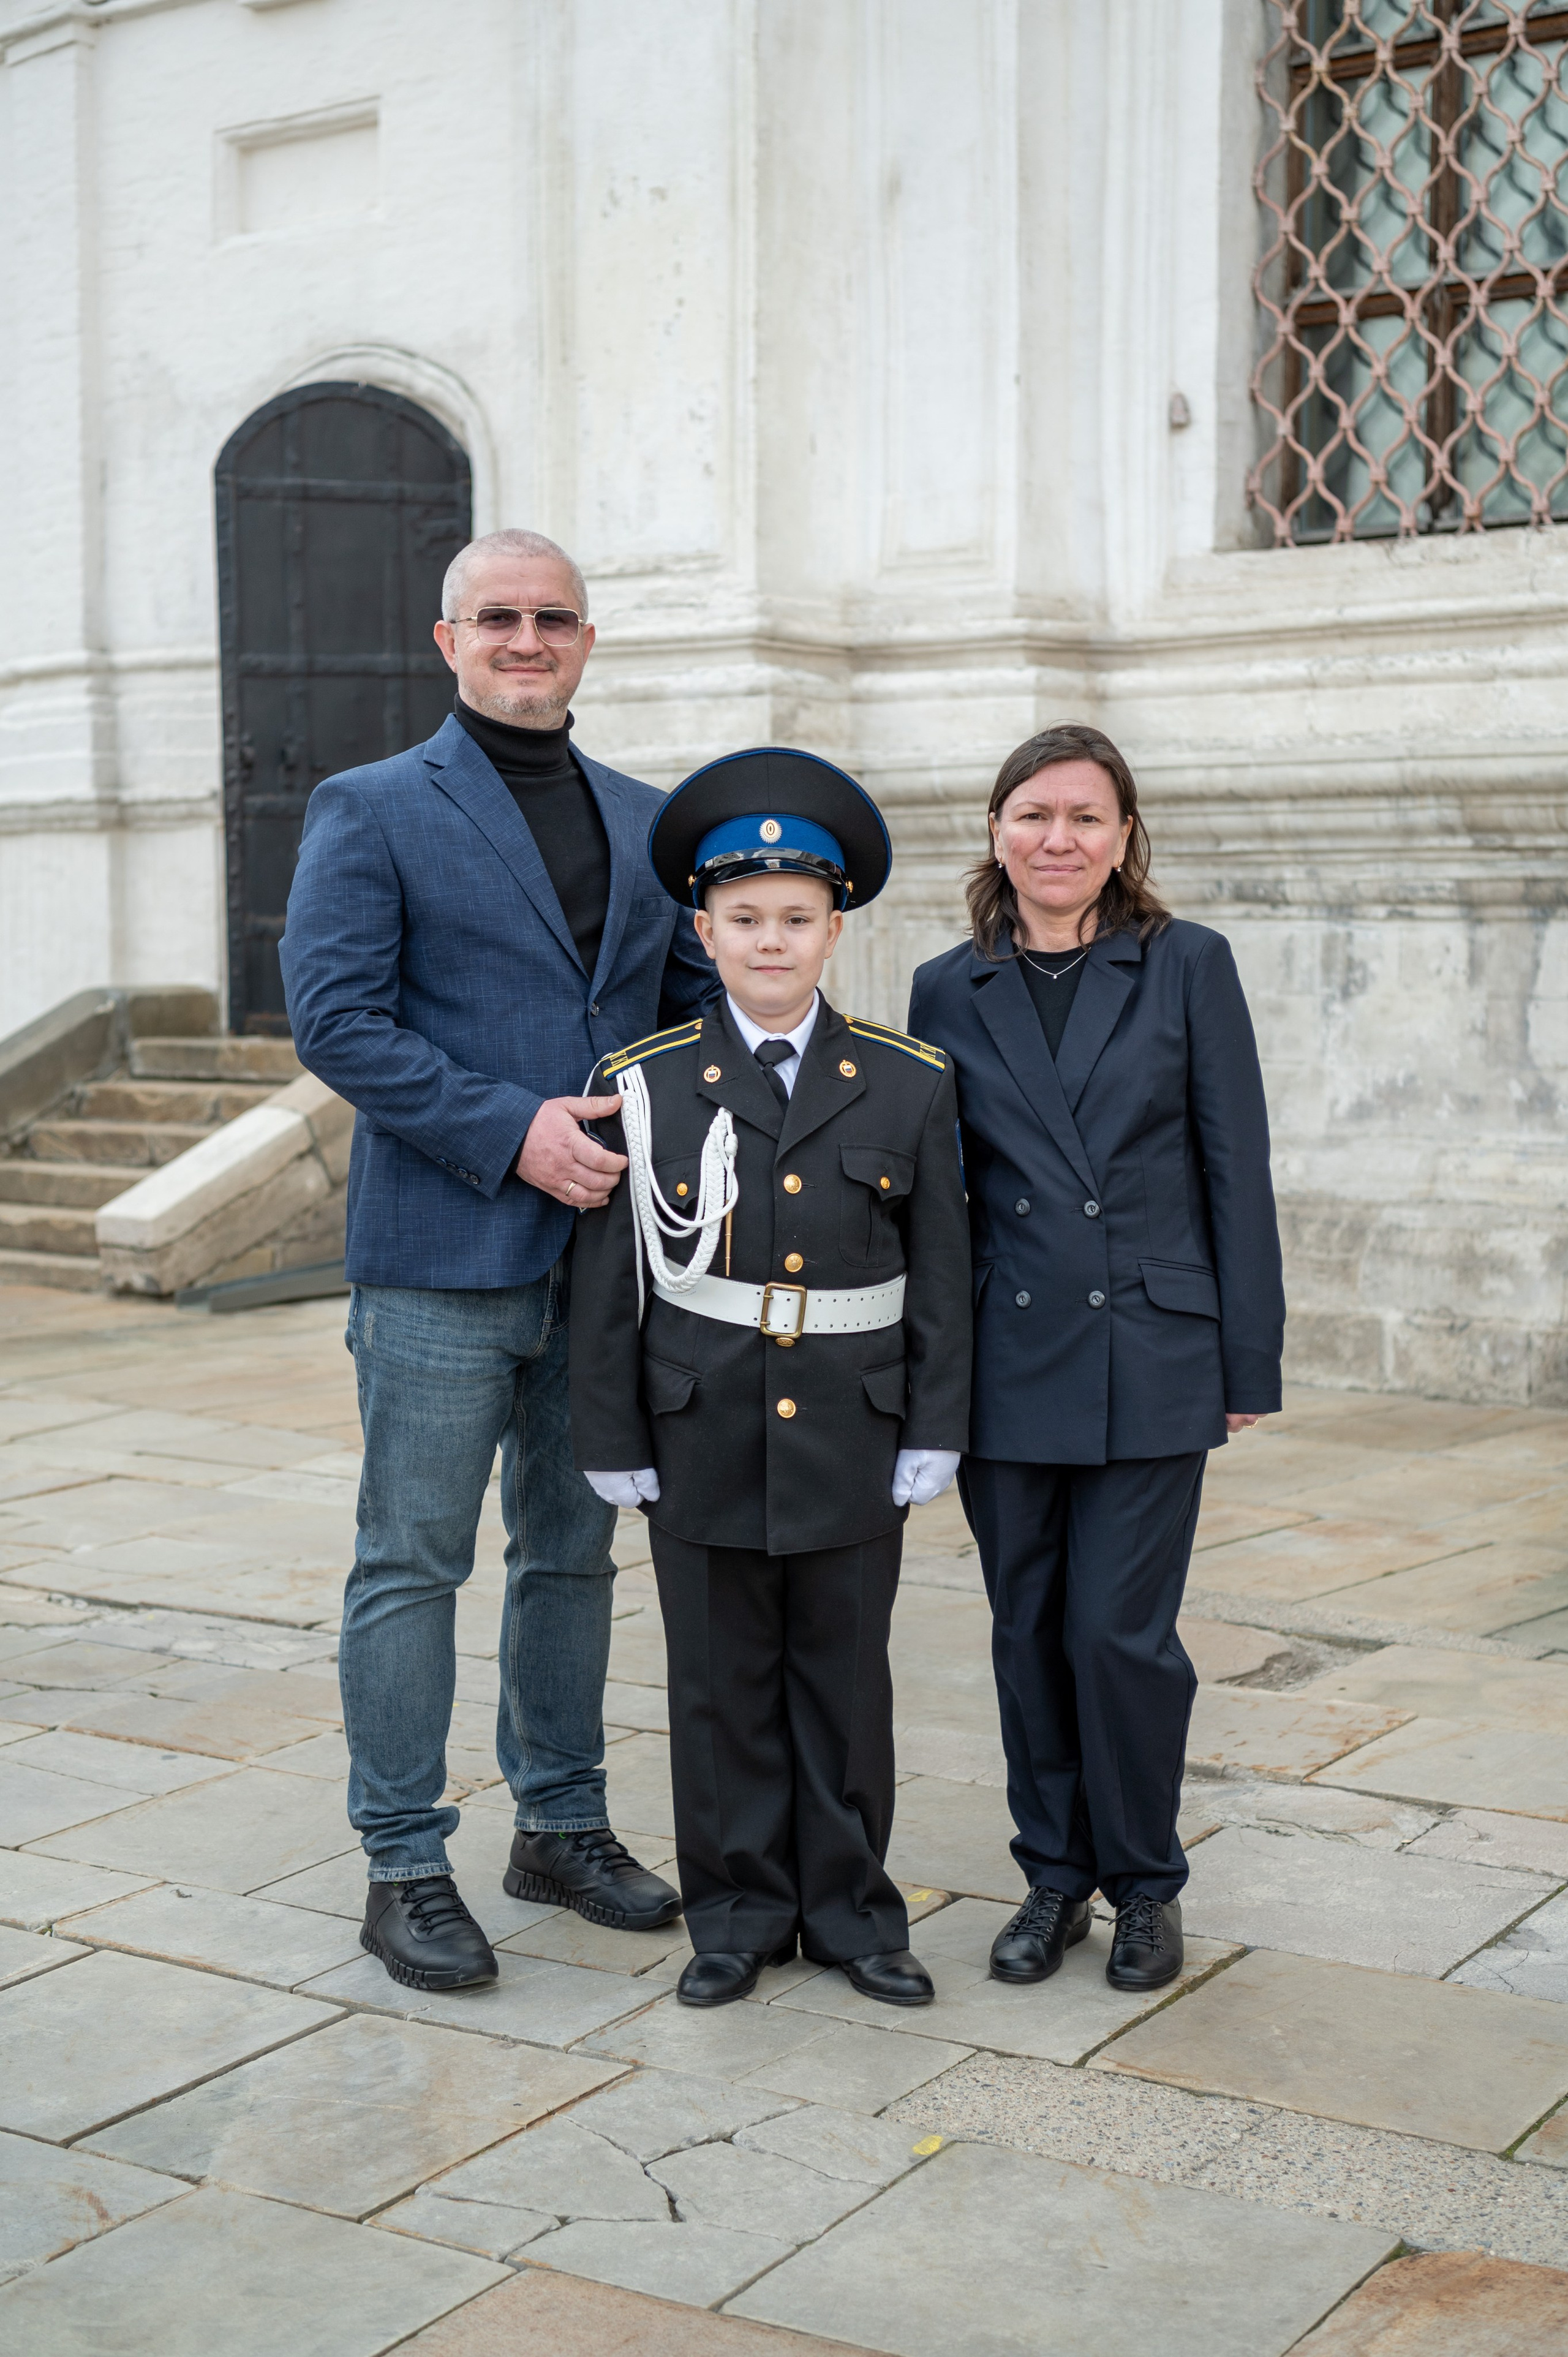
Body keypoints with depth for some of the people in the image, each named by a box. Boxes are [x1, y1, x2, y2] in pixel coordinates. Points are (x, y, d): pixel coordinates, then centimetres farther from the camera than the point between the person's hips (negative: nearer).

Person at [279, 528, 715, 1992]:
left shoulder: (646, 822, 13)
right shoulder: (371, 811, -2)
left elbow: (702, 995, 16)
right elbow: (332, 1017, -11)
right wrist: (513, 1133, -18)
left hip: (607, 1253, 5)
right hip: (440, 1263, -5)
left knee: (574, 1552, 15)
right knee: (412, 1565, 1)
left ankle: (561, 1827, 29)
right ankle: (404, 1871, 12)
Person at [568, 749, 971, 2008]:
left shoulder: (909, 1086, 0)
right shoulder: (645, 1087, -2)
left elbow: (942, 1275, 2)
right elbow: (609, 1280, 0)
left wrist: (933, 1434, -1)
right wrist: (613, 1440, -2)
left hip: (852, 1446, 0)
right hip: (703, 1443, 0)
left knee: (847, 1682, 10)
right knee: (722, 1689, 9)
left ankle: (852, 1909, 24)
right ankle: (739, 1914, 23)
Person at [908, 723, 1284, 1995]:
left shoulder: (1189, 966, -1)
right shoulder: (949, 991, 6)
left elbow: (1237, 1171, -1)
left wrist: (1250, 1364, -3)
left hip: (1151, 1360, -2)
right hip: (1007, 1366, 3)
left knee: (1120, 1632, -4)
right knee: (1031, 1636, 9)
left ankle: (1146, 1883, 17)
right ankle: (1054, 1876, 26)